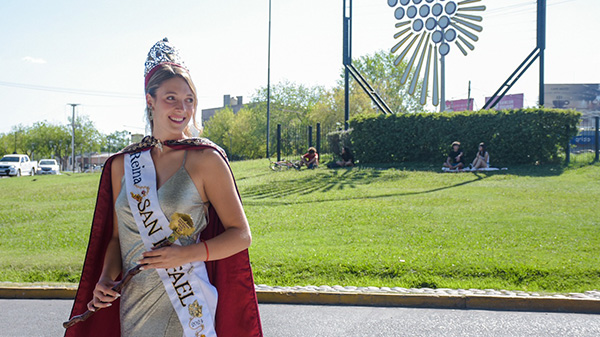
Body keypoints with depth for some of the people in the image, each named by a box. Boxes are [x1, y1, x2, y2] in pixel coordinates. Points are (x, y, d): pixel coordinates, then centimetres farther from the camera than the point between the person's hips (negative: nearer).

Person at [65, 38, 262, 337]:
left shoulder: (205, 159, -8)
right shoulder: (121, 165, 4)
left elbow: (241, 235, -7)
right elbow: (117, 236, 12)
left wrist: (188, 254, -18)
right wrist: (105, 278, -4)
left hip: (185, 307, -3)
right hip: (132, 308, 4)